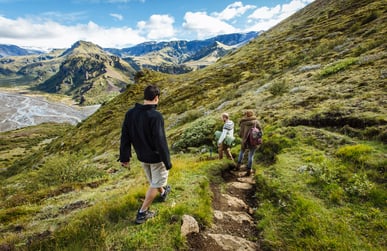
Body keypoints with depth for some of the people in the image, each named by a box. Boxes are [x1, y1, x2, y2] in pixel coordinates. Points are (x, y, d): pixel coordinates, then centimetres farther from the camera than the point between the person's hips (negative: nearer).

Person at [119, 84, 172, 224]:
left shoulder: (130, 113, -6)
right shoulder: (155, 116, -27)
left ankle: (163, 192, 56)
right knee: (155, 183, 13)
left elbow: (125, 137, -1)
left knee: (152, 179, 29)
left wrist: (124, 157, 8)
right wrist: (167, 161, -16)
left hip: (142, 156, 7)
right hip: (156, 156, -7)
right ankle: (142, 213, 19)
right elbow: (160, 141, -26)